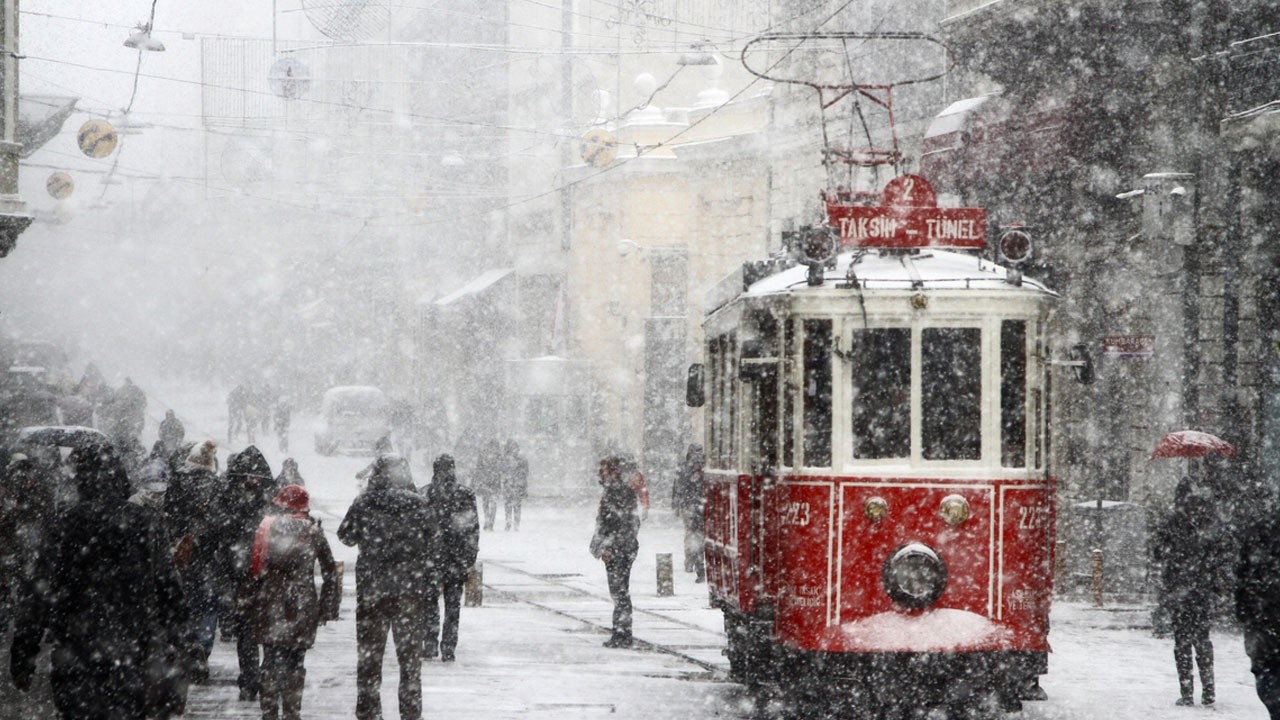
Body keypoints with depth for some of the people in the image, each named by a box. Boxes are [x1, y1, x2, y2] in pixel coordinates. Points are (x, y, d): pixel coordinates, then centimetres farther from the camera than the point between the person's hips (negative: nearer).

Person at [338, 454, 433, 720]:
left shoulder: (364, 503, -7)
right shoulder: (419, 504, -5)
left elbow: (346, 536, 6)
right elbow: (431, 546, 2)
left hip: (372, 590, -1)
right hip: (411, 589, 1)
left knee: (369, 654, 9)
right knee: (410, 654, 9)